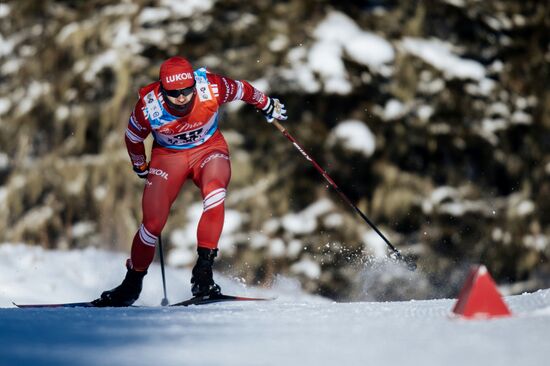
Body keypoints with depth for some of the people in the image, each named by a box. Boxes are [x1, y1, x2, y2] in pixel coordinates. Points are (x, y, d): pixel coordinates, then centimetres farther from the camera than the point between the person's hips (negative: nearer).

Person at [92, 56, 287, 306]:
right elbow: (133, 138, -5)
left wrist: (267, 106, 12)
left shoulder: (211, 87, -29)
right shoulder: (148, 106, -27)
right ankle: (132, 283, 15)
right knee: (152, 224, -12)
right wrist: (140, 168, 12)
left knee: (215, 190, -33)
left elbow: (242, 89, -6)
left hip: (209, 149, 0)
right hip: (168, 155, 0)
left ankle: (203, 272, -28)